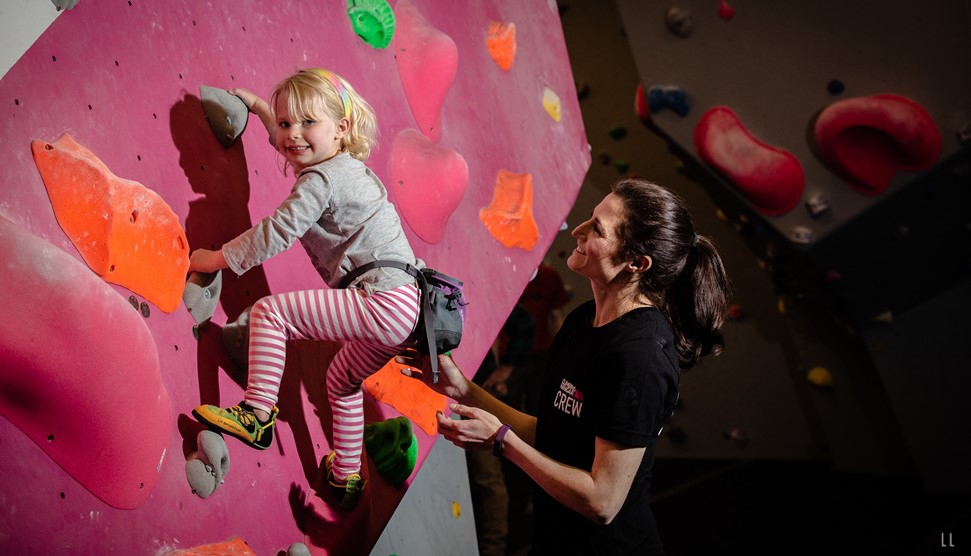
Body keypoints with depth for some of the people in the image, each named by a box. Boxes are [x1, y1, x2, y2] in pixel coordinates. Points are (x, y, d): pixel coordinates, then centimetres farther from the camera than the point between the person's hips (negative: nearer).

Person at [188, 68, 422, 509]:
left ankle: (257, 413, -8)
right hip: (406, 307, 10)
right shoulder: (348, 165, 20)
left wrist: (216, 259, -1)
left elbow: (276, 233, -12)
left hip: (383, 301, -10)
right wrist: (259, 106, 49)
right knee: (342, 381, 29)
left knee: (269, 311, -9)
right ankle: (347, 477, 40)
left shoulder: (321, 179, -9)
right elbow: (290, 143, 42)